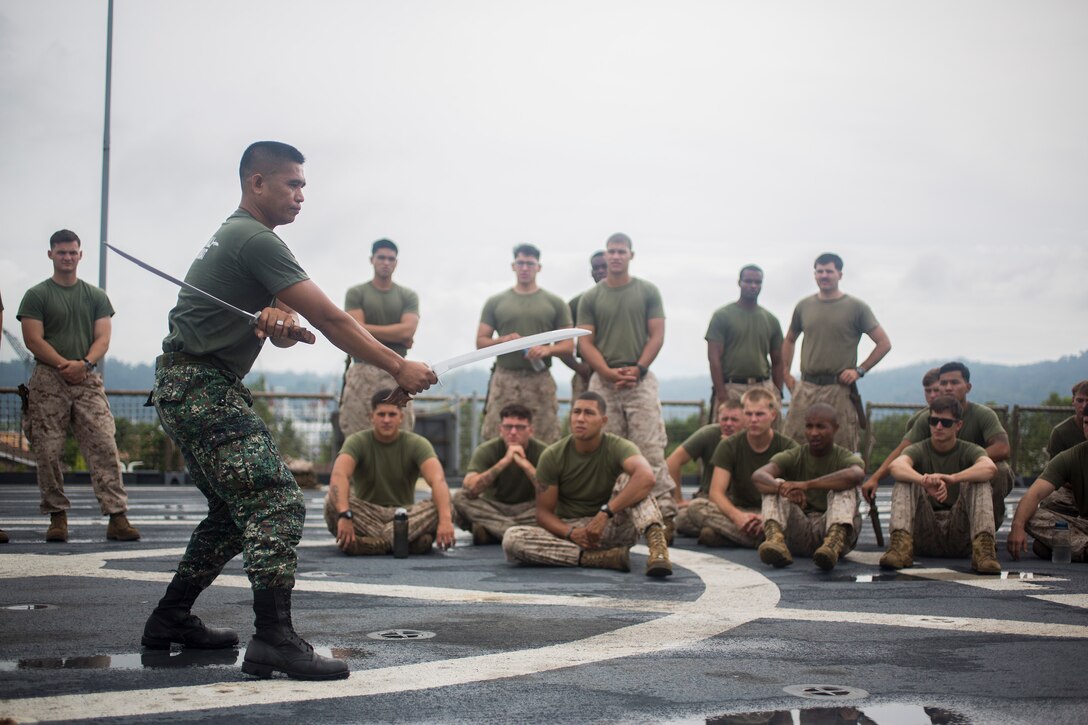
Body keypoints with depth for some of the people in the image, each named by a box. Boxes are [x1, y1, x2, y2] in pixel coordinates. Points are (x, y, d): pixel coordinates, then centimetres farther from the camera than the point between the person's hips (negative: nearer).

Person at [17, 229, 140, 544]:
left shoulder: (96, 296, 15)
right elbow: (33, 340, -3)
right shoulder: (36, 295, 7)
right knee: (48, 452, -3)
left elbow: (103, 338, 7)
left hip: (88, 380, 2)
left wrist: (84, 363, -12)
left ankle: (117, 516, -11)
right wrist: (65, 365, -14)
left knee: (104, 447, -9)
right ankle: (57, 516, 8)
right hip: (48, 381, -1)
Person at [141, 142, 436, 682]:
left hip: (187, 389, 11)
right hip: (203, 388, -11)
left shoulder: (235, 235, 19)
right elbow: (330, 319, -17)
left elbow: (290, 330, 13)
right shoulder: (255, 240, -13)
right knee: (277, 502, -17)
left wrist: (281, 320, -12)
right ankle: (274, 640, -23)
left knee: (234, 511, 17)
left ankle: (170, 621, 24)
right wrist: (399, 367, -13)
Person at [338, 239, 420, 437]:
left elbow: (408, 330, -3)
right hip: (362, 373, -1)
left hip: (396, 374, 1)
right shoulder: (356, 293, 8)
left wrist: (370, 331, -2)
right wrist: (396, 336, -2)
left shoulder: (408, 296, 13)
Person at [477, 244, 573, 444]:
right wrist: (502, 341, -10)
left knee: (545, 442, -5)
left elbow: (568, 345, 9)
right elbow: (481, 341, 10)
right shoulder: (496, 302, 13)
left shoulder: (554, 303, 12)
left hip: (540, 381, 0)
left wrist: (548, 349, -13)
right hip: (505, 380, 0)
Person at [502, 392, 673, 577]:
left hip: (612, 529, -2)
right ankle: (603, 558, -30)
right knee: (512, 539, -27)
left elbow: (646, 477, -36)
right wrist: (571, 533, -24)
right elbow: (544, 512, -3)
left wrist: (605, 513, -41)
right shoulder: (552, 456, -7)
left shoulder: (619, 448, -14)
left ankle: (657, 546, -44)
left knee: (628, 478, -26)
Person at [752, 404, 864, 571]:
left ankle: (834, 542, -51)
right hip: (798, 533, 2)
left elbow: (856, 475, -29)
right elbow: (758, 476, -16)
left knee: (845, 489, -23)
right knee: (775, 485, -15)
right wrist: (783, 488, -38)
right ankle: (775, 538, -43)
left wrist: (807, 485, -35)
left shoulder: (845, 458, -1)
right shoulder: (792, 457, 4)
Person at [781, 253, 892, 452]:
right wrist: (786, 375, 15)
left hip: (839, 390, -3)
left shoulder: (856, 307, 1)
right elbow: (789, 340, 26)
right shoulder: (804, 306, 12)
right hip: (806, 389, 3)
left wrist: (859, 370, -5)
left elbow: (884, 343, 2)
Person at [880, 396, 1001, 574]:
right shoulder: (919, 450, 6)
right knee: (905, 481, -18)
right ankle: (901, 544, -38)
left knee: (979, 482, -20)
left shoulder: (969, 451, 5)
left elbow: (990, 468, -22)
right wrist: (926, 481, -42)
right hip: (925, 535, 1)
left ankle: (983, 548, -37)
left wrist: (952, 478, -39)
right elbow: (896, 466, -21)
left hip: (960, 534, -1)